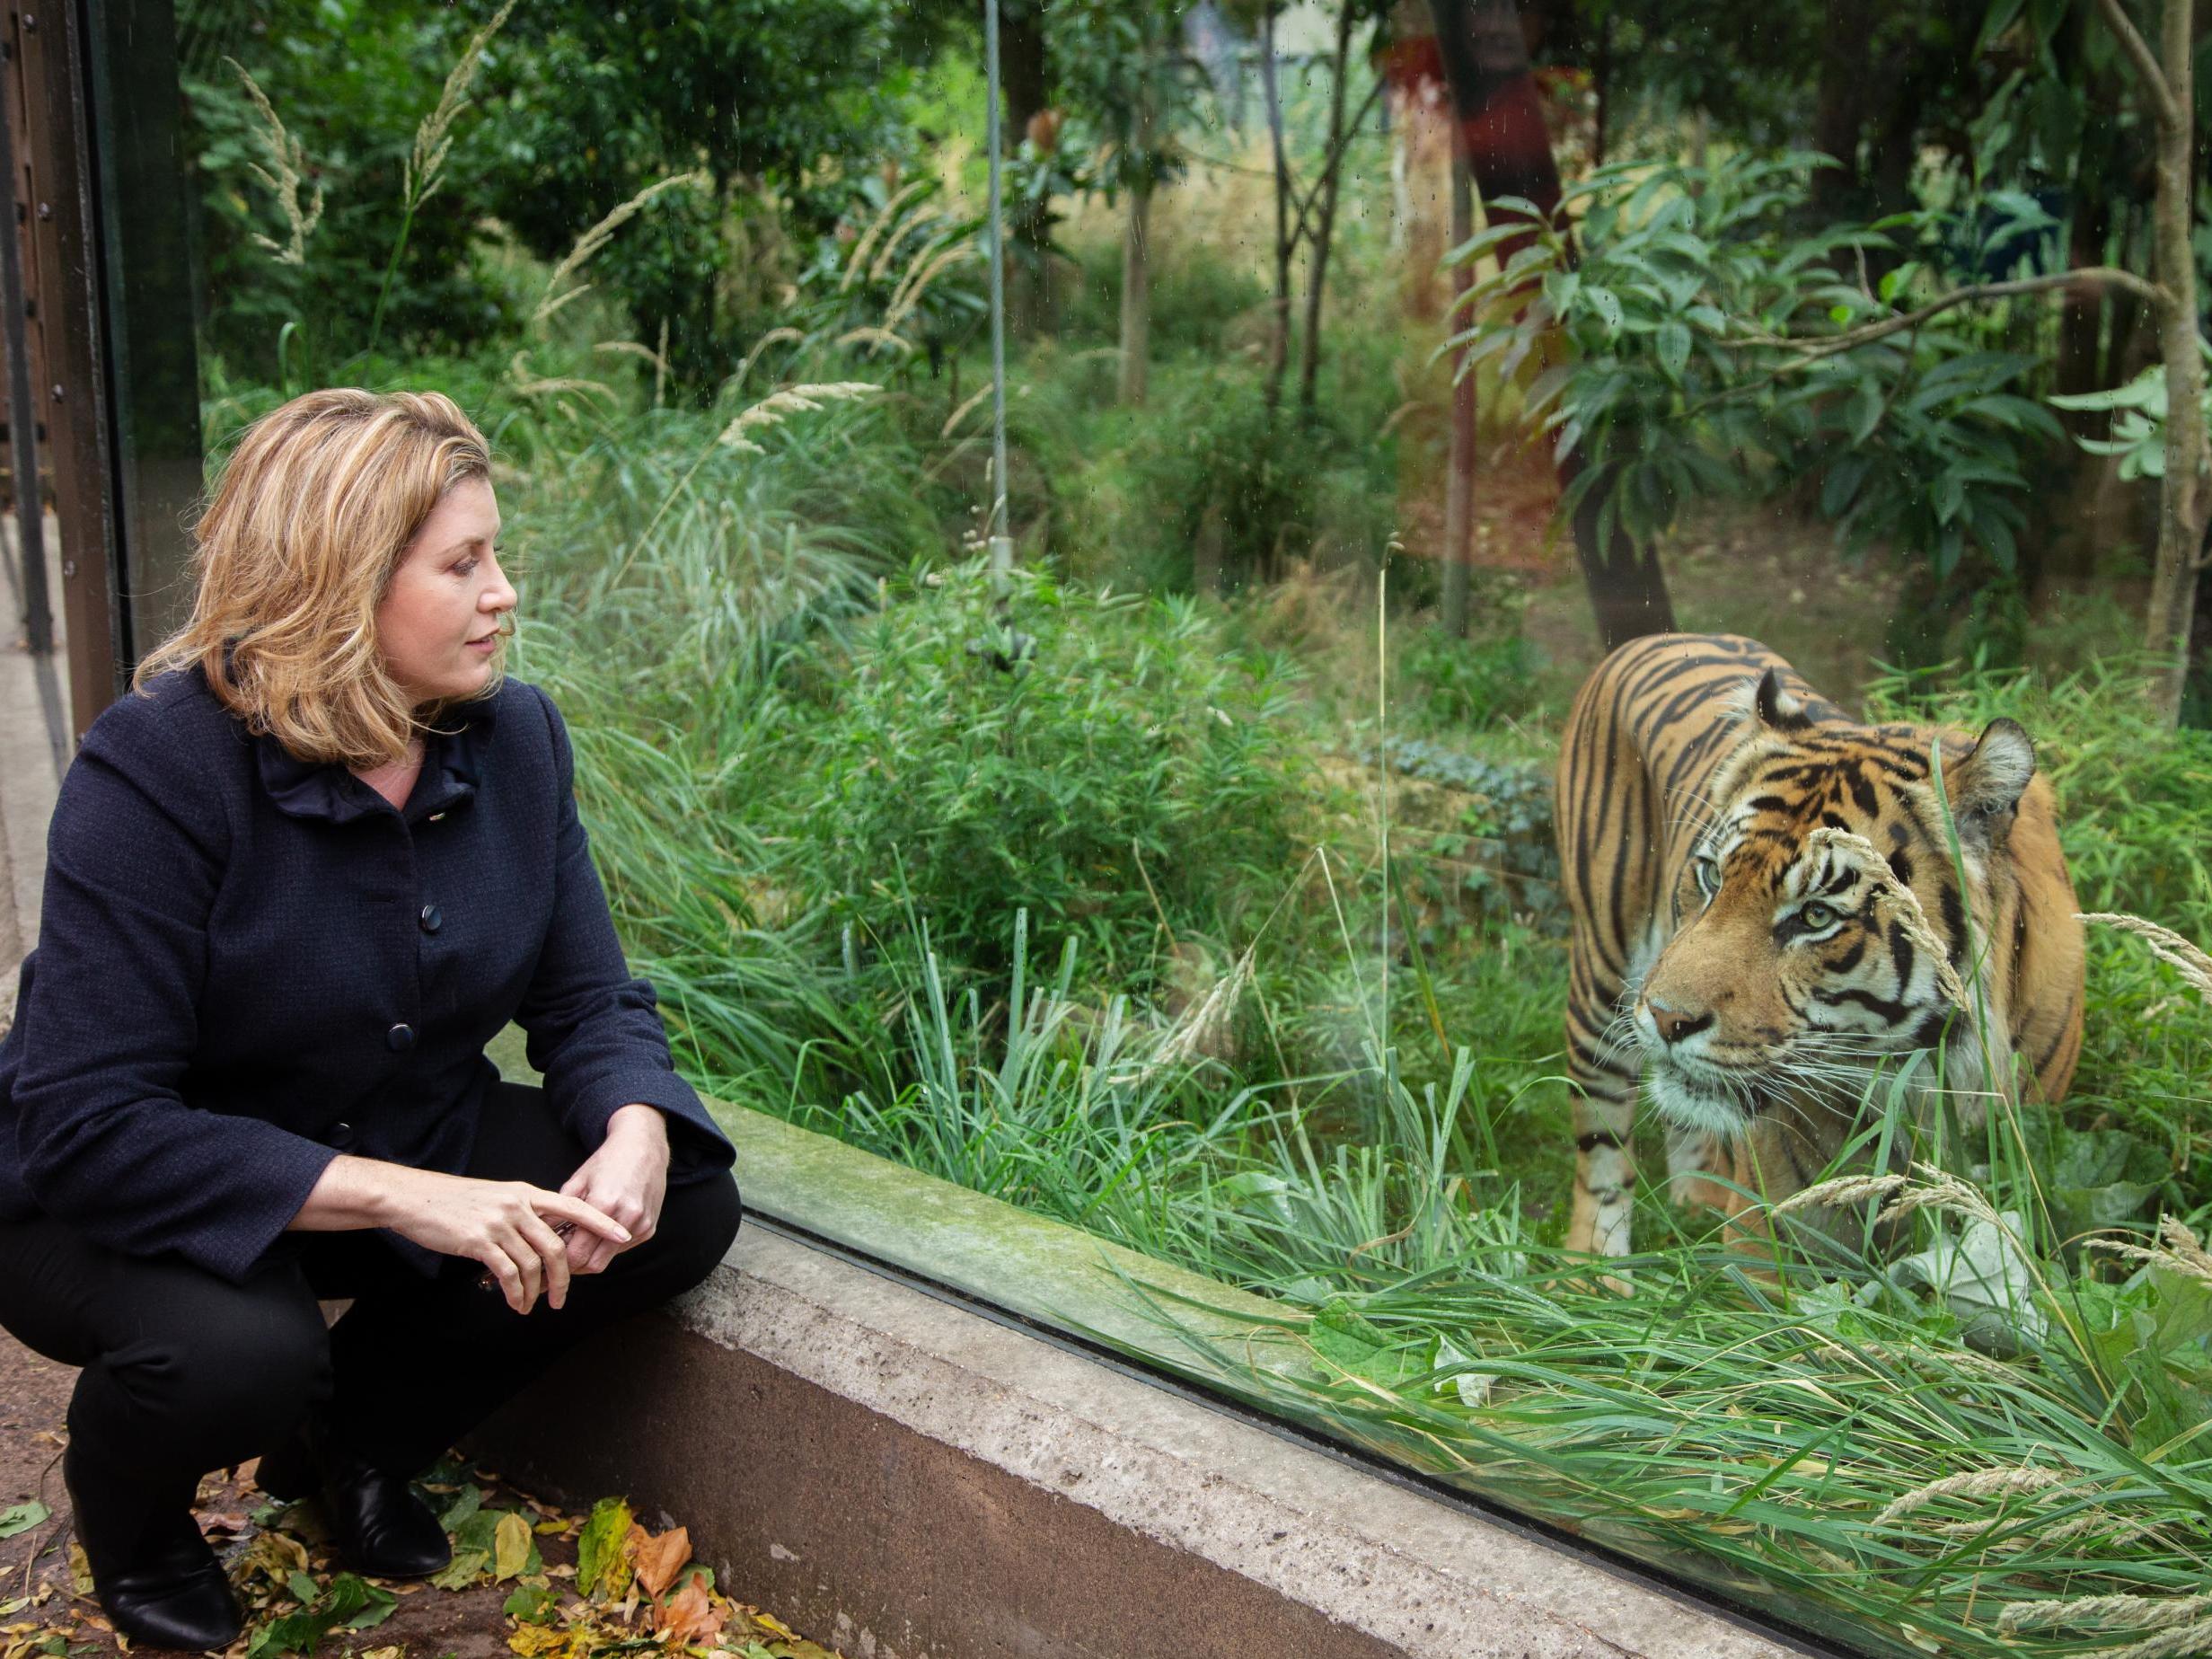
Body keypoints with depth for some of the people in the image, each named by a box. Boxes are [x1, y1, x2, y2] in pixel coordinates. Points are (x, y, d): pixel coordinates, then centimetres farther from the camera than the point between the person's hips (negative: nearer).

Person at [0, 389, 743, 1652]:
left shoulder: (516, 735, -8)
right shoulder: (161, 766, -26)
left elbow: (590, 1001, -3)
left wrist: (636, 1133, -28)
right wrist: (405, 1198, -37)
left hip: (413, 1151, 6)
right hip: (127, 1204, -5)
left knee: (687, 1206, -13)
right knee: (241, 1353, -37)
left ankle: (356, 1438, 10)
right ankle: (131, 1521, 5)